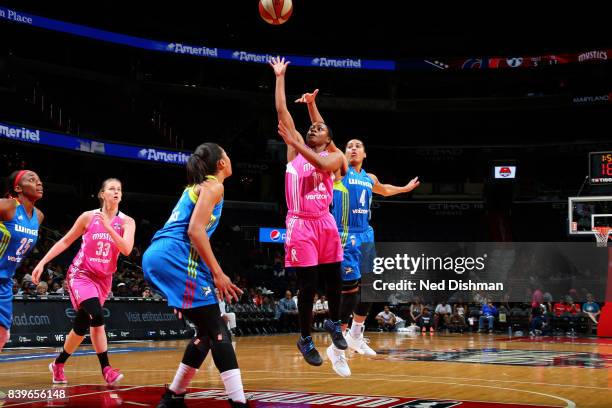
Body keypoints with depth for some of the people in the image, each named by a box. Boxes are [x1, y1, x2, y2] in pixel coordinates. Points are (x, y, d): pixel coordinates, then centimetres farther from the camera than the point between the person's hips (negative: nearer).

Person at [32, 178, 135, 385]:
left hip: (103, 279, 3)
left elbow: (126, 250, -17)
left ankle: (58, 364, 29)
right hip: (81, 273, -3)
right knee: (97, 316, -25)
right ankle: (106, 369, -17)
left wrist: (108, 227, -26)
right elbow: (65, 241, 3)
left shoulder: (127, 222, -2)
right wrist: (42, 262, -2)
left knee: (81, 326, 8)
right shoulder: (88, 217, -5)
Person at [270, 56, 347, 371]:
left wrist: (295, 143, -24)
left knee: (334, 279, 9)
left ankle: (334, 323, 34)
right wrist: (280, 77, 5)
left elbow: (321, 163, -19)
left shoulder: (335, 157, 6)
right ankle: (305, 339, 11)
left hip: (325, 222, 1)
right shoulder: (294, 150, 9)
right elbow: (282, 111, 5)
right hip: (301, 224, -1)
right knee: (307, 285, -3)